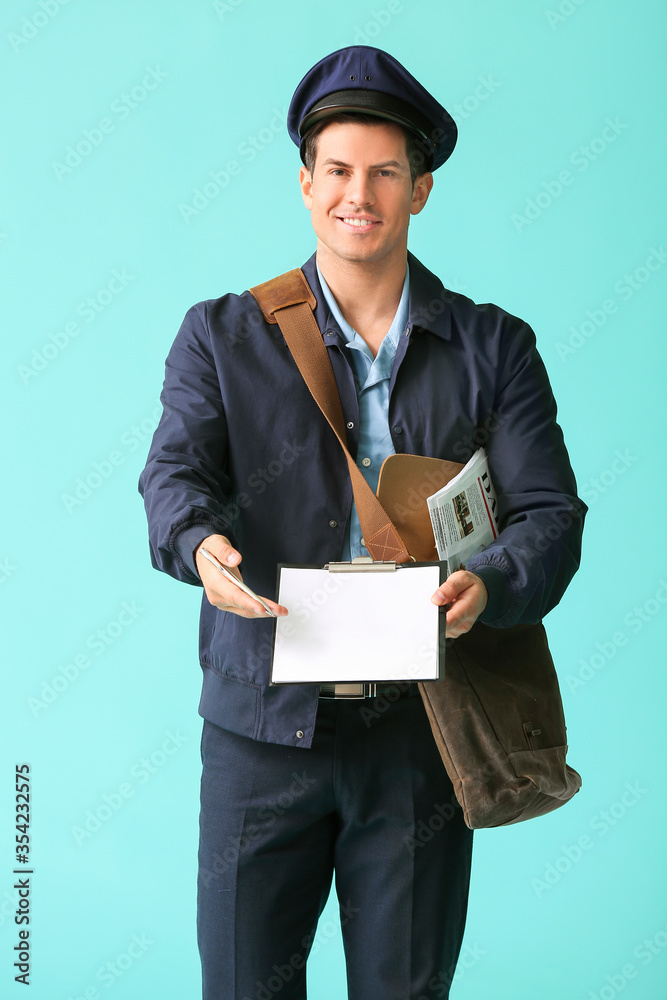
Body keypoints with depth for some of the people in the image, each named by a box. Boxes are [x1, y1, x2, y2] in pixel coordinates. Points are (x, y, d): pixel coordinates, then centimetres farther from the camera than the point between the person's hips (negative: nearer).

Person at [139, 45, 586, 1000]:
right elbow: (177, 473, -7)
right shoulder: (222, 336, 6)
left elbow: (551, 512, -1)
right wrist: (199, 544, -31)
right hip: (265, 718, 0)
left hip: (422, 729, 1)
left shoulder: (494, 347, 7)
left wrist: (489, 583, -23)